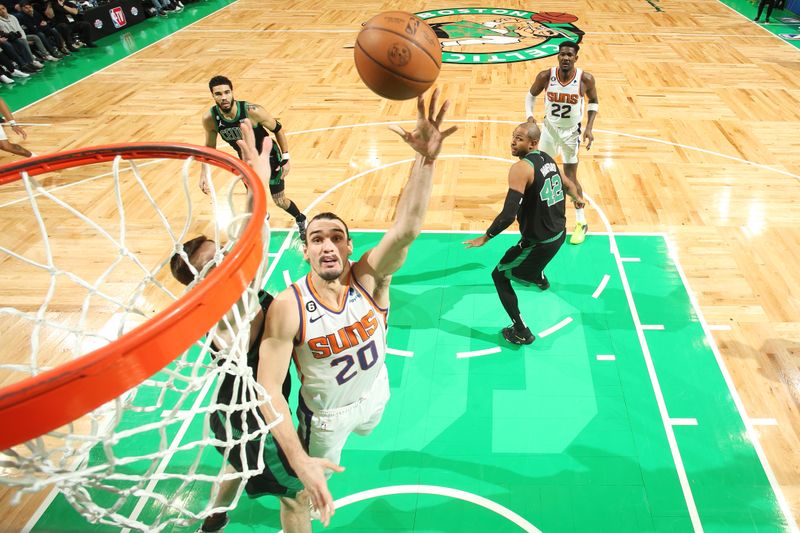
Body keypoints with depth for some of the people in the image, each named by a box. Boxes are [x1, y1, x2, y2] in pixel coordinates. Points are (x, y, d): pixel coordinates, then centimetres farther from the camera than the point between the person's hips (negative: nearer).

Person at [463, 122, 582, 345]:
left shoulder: (521, 168, -24)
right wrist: (578, 199, 44)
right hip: (560, 233, 9)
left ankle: (521, 332, 12)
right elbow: (568, 185, 21)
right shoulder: (547, 158, 3)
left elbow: (508, 215, -31)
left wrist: (485, 237, -17)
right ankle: (540, 277, 69)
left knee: (499, 276, 9)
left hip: (540, 242, -9)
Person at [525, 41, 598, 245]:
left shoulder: (586, 79, -18)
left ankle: (581, 223, 10)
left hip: (571, 131, -2)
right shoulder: (545, 76, -16)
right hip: (550, 127, 3)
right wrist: (529, 115, -16)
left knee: (570, 177, -3)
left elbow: (593, 102, -1)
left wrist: (589, 128, -12)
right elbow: (531, 95, 2)